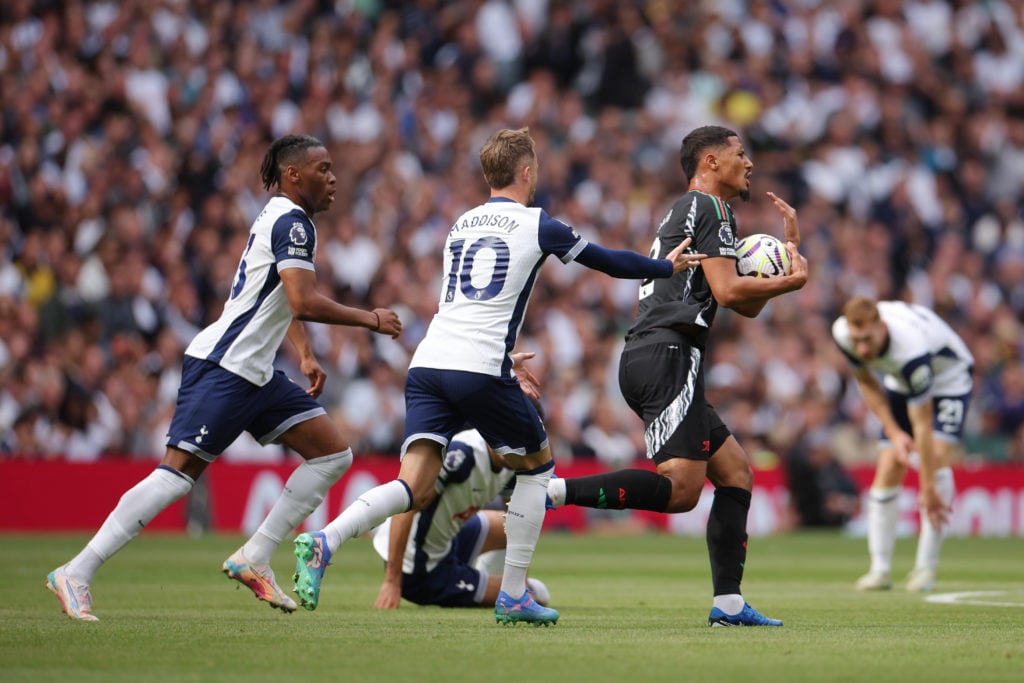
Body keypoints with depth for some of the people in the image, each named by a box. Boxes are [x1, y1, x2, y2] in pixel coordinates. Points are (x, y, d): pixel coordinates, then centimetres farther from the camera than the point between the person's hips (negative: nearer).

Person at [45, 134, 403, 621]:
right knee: (178, 474, -15)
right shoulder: (292, 222, -12)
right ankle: (76, 574, -13)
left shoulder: (282, 219, 19)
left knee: (333, 454, 4)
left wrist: (305, 357, 22)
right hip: (222, 366, -10)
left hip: (255, 374, 10)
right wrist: (370, 320, -13)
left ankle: (253, 559, 4)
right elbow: (304, 303, -24)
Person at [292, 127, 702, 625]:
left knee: (415, 487, -3)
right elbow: (609, 262, 15)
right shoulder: (536, 225, 5)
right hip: (480, 369, -5)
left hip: (427, 363, 5)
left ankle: (324, 542, -27)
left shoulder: (461, 224, 23)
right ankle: (513, 597, 15)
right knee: (536, 467, 16)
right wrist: (668, 266, 32)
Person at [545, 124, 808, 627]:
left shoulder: (686, 212, 31)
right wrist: (790, 281, 3)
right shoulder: (708, 207, 0)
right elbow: (728, 290, -12)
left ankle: (729, 604, 4)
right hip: (667, 355, -11)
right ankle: (547, 491, -28)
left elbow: (748, 307, 30)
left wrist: (788, 247, 25)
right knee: (680, 488, -20)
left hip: (647, 360, 11)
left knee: (735, 471, 11)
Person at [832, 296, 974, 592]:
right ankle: (880, 570, 1)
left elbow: (922, 426, -38)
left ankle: (926, 566, -21)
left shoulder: (911, 350, -44)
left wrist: (928, 489, -35)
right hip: (900, 382, 6)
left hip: (949, 376, -6)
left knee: (938, 454, -27)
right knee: (888, 469, -7)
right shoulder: (842, 332, -25)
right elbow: (866, 382, -3)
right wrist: (894, 432, -10)